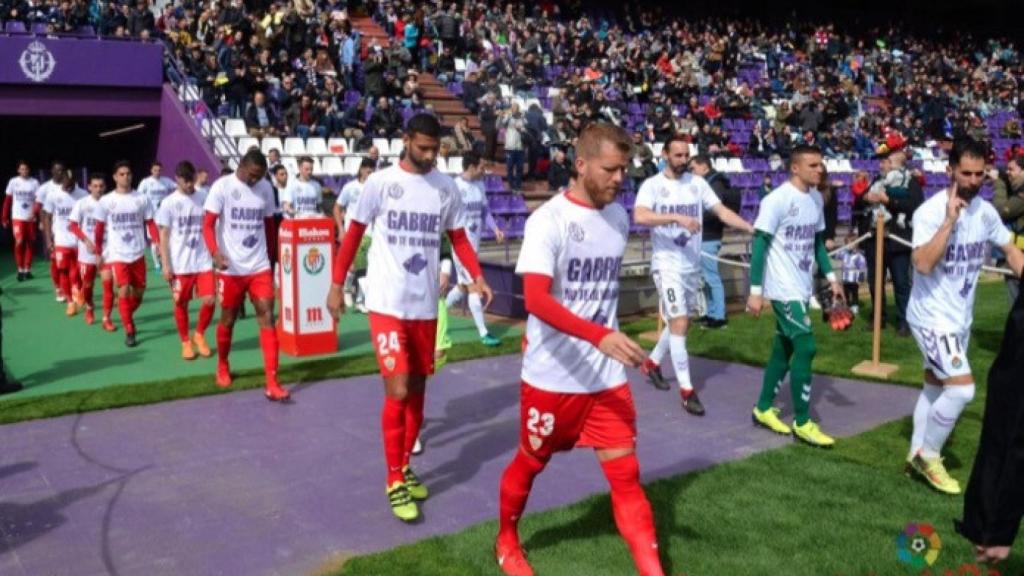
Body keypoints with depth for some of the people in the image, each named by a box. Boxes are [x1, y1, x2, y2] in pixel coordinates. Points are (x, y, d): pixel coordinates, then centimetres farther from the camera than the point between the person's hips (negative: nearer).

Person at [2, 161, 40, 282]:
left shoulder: (34, 182, 2)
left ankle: (27, 270, 15)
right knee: (19, 242, -12)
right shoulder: (13, 182, 2)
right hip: (17, 217, -1)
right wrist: (5, 218, 5)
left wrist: (34, 213, -18)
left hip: (30, 218, 1)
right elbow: (7, 200, 7)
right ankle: (20, 270, -2)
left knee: (30, 243, 5)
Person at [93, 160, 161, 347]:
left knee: (139, 291, 9)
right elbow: (100, 228, 5)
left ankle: (127, 317, 37)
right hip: (117, 254, -2)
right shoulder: (105, 201, -2)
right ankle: (129, 332, 0)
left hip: (138, 254, 2)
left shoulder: (142, 199, 0)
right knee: (124, 291, -11)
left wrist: (158, 243, -10)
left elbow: (150, 223, 3)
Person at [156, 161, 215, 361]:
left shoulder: (204, 199, 3)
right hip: (180, 264, -1)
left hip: (203, 261, 1)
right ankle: (185, 342, 25)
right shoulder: (169, 203, -3)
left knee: (209, 300, -6)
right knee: (181, 304, 7)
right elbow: (163, 236, -2)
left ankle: (199, 335, 19)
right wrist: (166, 265, -7)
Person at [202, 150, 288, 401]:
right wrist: (215, 252, -29)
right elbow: (208, 224, -12)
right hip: (231, 268, -3)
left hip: (260, 267, 3)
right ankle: (222, 366, 38)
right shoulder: (222, 186, -8)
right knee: (228, 319, 11)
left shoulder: (266, 188, 5)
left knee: (267, 319, -6)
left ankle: (272, 383, -8)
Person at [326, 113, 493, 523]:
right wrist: (337, 284, 0)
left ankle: (404, 468, 29)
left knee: (417, 388, 13)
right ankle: (394, 482, 5)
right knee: (397, 390, -9)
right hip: (387, 304, -4)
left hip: (426, 305, 4)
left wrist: (477, 277, -6)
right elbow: (354, 234, 1)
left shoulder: (447, 188, 4)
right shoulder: (380, 183, -6)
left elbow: (458, 238, 10)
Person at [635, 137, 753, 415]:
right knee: (679, 324, -9)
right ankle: (687, 390, -1)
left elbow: (722, 210, 1)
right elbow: (639, 216, -26)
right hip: (668, 265, -6)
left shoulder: (697, 182, 6)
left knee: (682, 323, 16)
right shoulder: (652, 185, -10)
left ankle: (652, 362, 38)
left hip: (693, 265, 6)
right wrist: (677, 217, -35)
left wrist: (752, 229, -13)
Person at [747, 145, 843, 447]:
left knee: (784, 348, 13)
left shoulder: (816, 199, 8)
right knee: (805, 347, -10)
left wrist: (831, 277, 13)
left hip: (802, 287, 8)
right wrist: (755, 291, -18)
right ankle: (802, 422, 0)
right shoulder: (777, 200, -16)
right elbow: (760, 244, -16)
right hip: (783, 289, -8)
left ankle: (763, 409, 27)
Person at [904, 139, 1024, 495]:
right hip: (931, 316, -8)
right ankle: (928, 455, 3)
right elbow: (923, 264, -30)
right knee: (962, 388, -17)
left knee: (935, 387, 15)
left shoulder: (986, 211, 1)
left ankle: (916, 456, 27)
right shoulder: (931, 211, -19)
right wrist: (950, 220, -33)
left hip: (961, 317, 8)